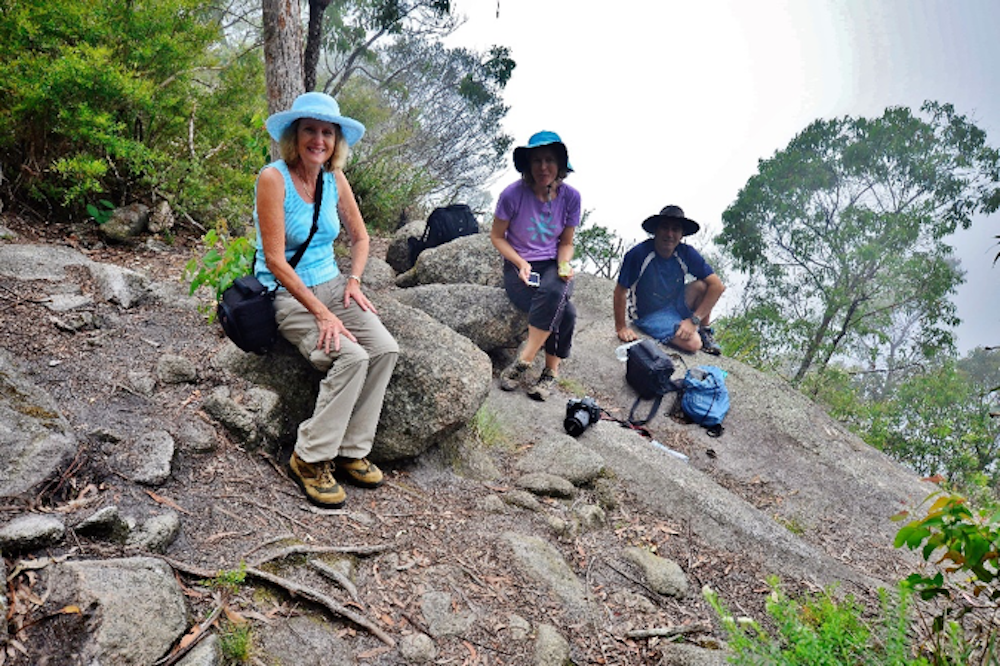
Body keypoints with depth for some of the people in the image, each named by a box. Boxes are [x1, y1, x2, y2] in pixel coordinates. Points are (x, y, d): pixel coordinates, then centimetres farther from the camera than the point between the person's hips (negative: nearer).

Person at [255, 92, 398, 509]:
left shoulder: (334, 180, 5)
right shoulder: (274, 179, -14)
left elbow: (360, 237, 20)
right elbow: (275, 260, -18)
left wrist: (353, 281, 1)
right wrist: (321, 313, -23)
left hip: (331, 285, 6)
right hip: (287, 294, -6)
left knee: (385, 348, -18)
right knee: (351, 357, -27)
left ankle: (351, 452, -7)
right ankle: (310, 459, -11)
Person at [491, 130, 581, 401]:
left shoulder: (570, 196, -3)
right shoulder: (514, 194, -12)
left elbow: (566, 243, 8)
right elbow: (496, 236, -1)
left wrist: (564, 265, -12)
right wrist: (521, 263, -15)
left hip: (552, 265, 3)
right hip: (519, 266, -2)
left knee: (555, 293, -35)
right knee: (565, 312, -29)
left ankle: (523, 362, -23)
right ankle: (551, 372, -13)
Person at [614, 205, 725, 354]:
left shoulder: (686, 254, -13)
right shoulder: (638, 254, -24)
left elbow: (718, 286, -15)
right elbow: (620, 291, -15)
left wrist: (694, 320, -21)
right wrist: (621, 328, -12)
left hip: (677, 304, 4)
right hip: (651, 314, -4)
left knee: (701, 285, -24)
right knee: (693, 343, -27)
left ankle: (704, 332, -1)